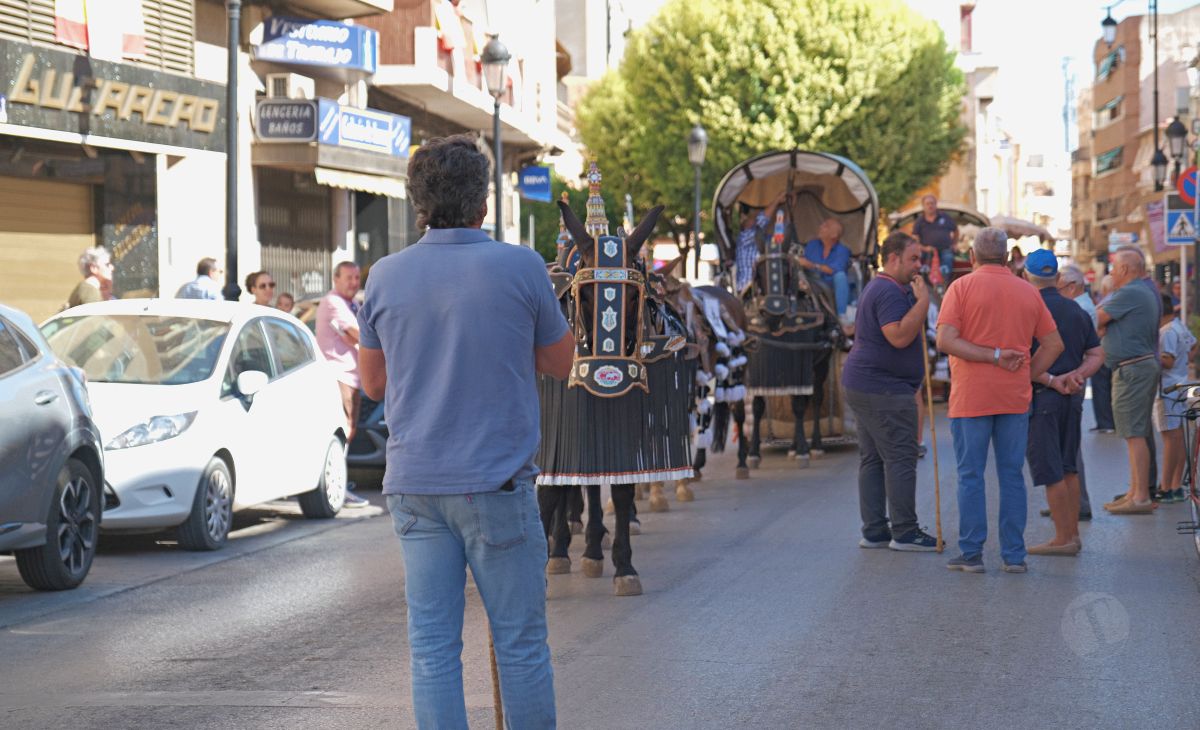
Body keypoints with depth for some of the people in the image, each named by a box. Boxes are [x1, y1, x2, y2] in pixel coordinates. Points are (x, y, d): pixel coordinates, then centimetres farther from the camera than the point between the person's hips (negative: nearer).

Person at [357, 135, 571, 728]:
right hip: (496, 481, -3)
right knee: (521, 642, 5)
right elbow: (560, 363, 6)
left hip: (414, 484, 3)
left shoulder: (386, 276, 3)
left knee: (432, 647, 5)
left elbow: (373, 383, 13)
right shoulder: (520, 268, -7)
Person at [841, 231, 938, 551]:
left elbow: (859, 331, 29)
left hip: (862, 386, 11)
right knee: (900, 458, -8)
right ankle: (904, 531, -7)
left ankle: (873, 531, 12)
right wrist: (923, 300, -23)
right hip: (884, 391, -11)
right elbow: (899, 336, -28)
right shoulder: (891, 292, -16)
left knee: (873, 459, 10)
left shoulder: (877, 288, 20)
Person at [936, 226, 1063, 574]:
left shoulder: (962, 287, -4)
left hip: (971, 398, -3)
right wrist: (1026, 376, 8)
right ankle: (1014, 555, 7)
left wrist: (993, 357, -12)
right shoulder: (1028, 292, 7)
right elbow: (1054, 344, 9)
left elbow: (945, 340, -14)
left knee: (971, 476, 3)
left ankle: (971, 554, 3)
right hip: (1015, 398, 3)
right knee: (1012, 476, 8)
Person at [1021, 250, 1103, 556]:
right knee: (1068, 467, 14)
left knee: (1049, 470, -4)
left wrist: (1052, 381, -11)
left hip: (1041, 395, -7)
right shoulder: (1078, 311, 11)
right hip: (1073, 398, 7)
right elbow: (1096, 355, 9)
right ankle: (1072, 533, 16)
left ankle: (1063, 538, -4)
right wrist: (1077, 376, -6)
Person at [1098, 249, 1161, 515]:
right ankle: (1135, 491, 18)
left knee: (1135, 434, -11)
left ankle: (1141, 498, -13)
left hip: (1132, 369, -11)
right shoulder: (1148, 293, 19)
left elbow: (1097, 319, -7)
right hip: (1146, 364, 11)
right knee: (1137, 434, 14)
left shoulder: (1128, 294, -14)